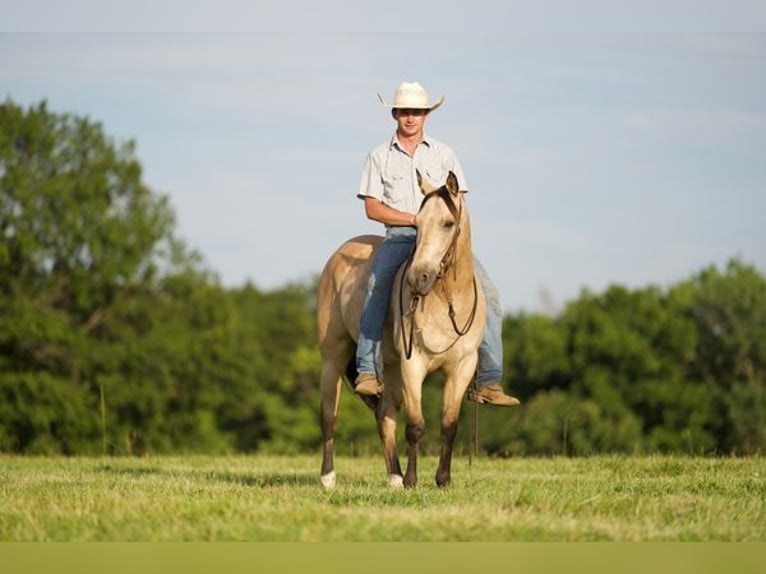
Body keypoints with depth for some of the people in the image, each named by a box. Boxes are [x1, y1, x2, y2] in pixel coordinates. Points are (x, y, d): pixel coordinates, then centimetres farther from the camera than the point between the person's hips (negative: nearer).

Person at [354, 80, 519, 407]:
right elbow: (372, 208, 2)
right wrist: (416, 219, -9)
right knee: (377, 283, -34)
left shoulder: (444, 154, 15)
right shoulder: (380, 156, 9)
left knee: (487, 293, -17)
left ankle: (487, 381, -16)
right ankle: (368, 371, -34)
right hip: (399, 235, -2)